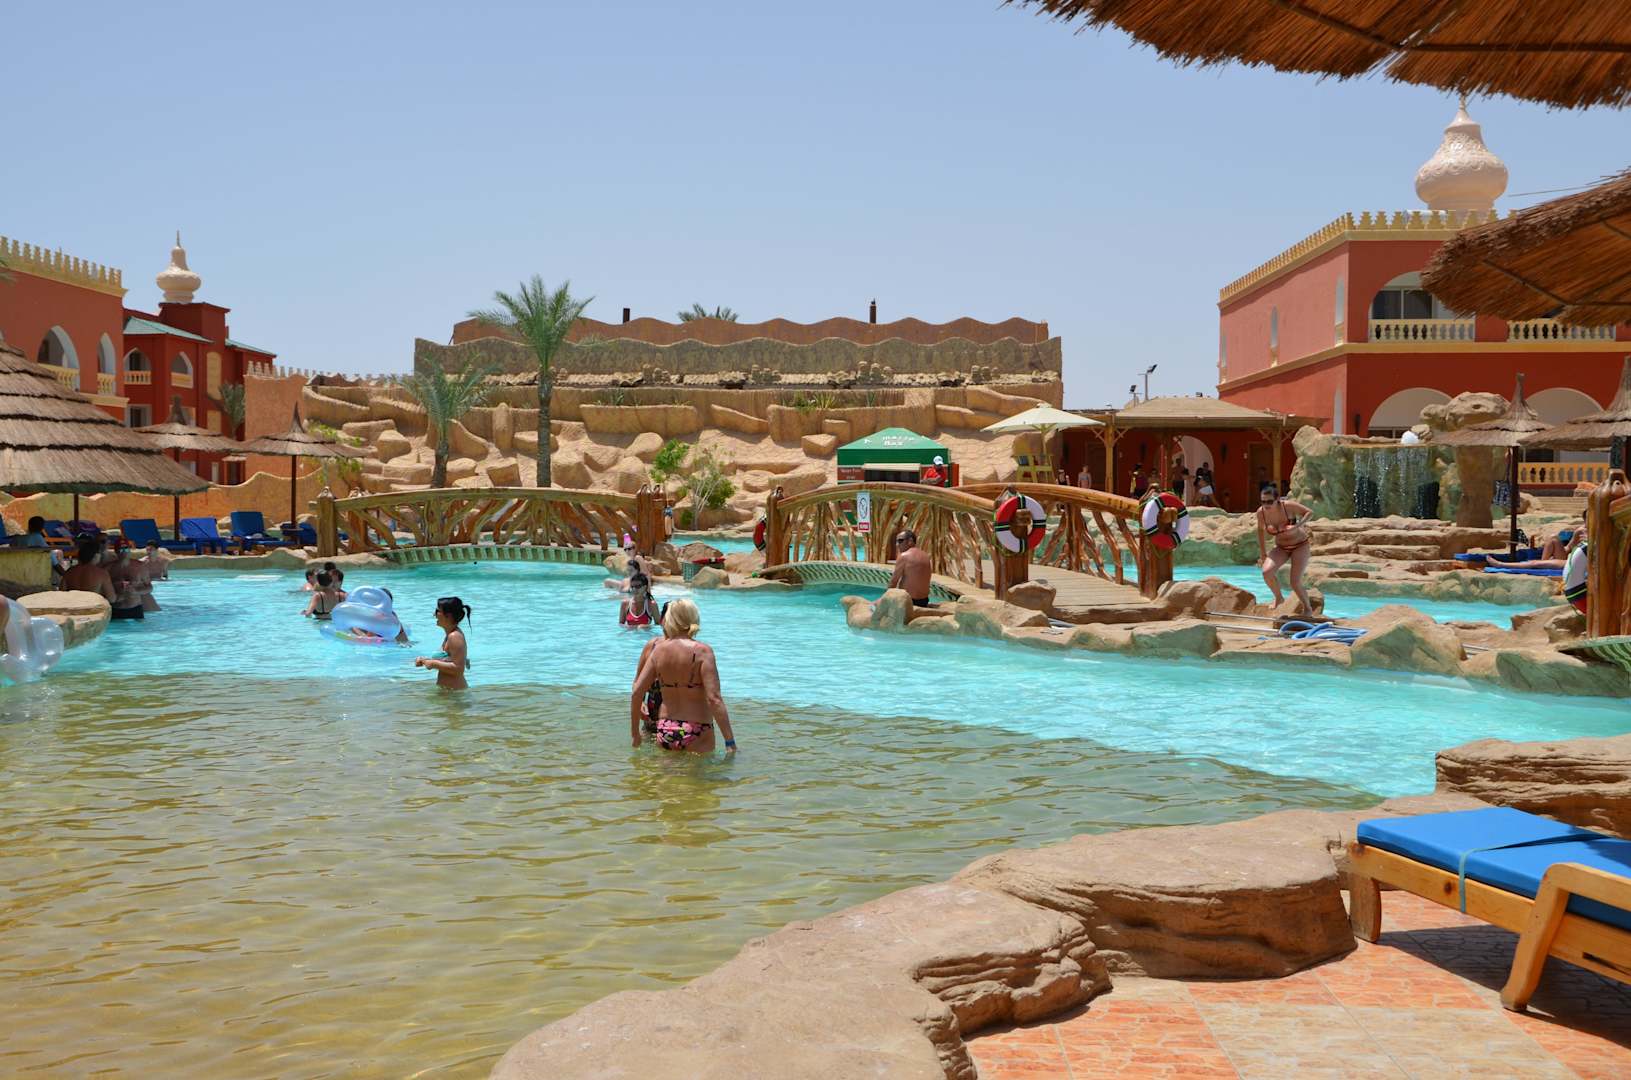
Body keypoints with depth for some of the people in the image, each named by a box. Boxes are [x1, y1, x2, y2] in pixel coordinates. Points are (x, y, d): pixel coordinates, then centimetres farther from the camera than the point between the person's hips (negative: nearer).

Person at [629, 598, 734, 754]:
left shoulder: (658, 650, 0)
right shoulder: (702, 651, -12)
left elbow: (636, 693, 2)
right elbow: (714, 699, -18)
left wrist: (635, 732, 13)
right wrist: (730, 741, -15)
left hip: (664, 730, 4)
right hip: (696, 735, -4)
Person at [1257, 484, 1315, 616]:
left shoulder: (1288, 506, -25)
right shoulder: (1261, 512, -15)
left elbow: (1310, 512, -14)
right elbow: (1261, 529, 4)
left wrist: (1297, 526, -30)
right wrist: (1262, 551, 6)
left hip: (1300, 546, -3)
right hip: (1281, 548, 3)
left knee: (1295, 583, -13)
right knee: (1267, 572, -23)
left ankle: (1307, 608, 17)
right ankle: (1278, 598, 7)